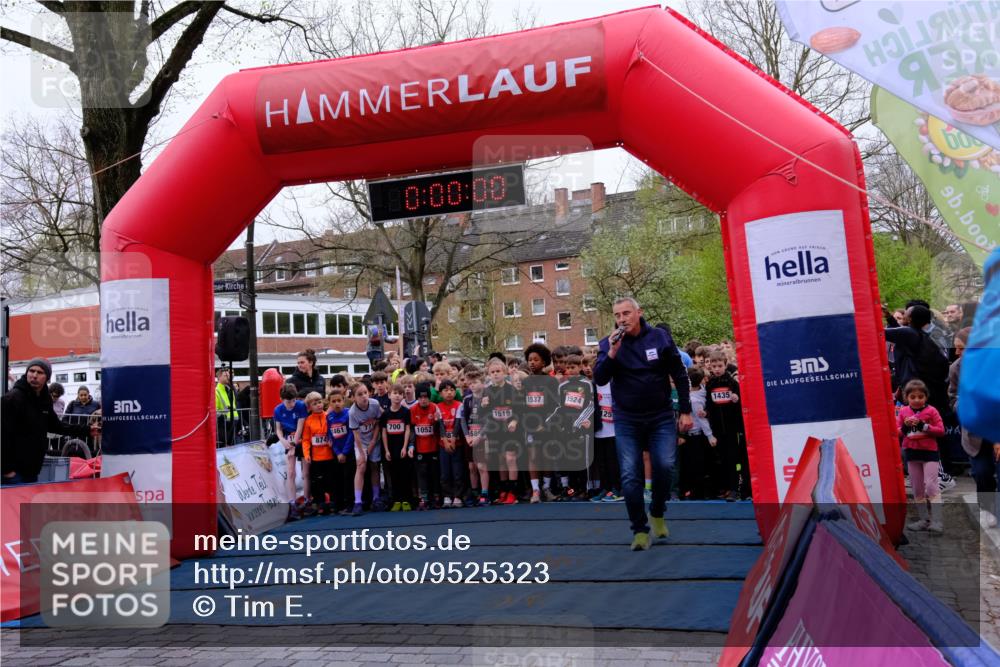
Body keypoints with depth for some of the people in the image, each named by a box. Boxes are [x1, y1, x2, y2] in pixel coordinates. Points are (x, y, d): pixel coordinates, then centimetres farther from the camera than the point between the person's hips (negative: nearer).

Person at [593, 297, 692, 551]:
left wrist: (686, 411, 3)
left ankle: (657, 513, 15)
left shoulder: (660, 337, -1)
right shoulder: (607, 344, -1)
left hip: (661, 417, 0)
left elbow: (679, 375, 5)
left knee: (665, 467, -12)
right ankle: (640, 530, 7)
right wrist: (612, 353, -24)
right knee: (630, 475, -5)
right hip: (627, 421, 0)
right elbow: (600, 379, -11)